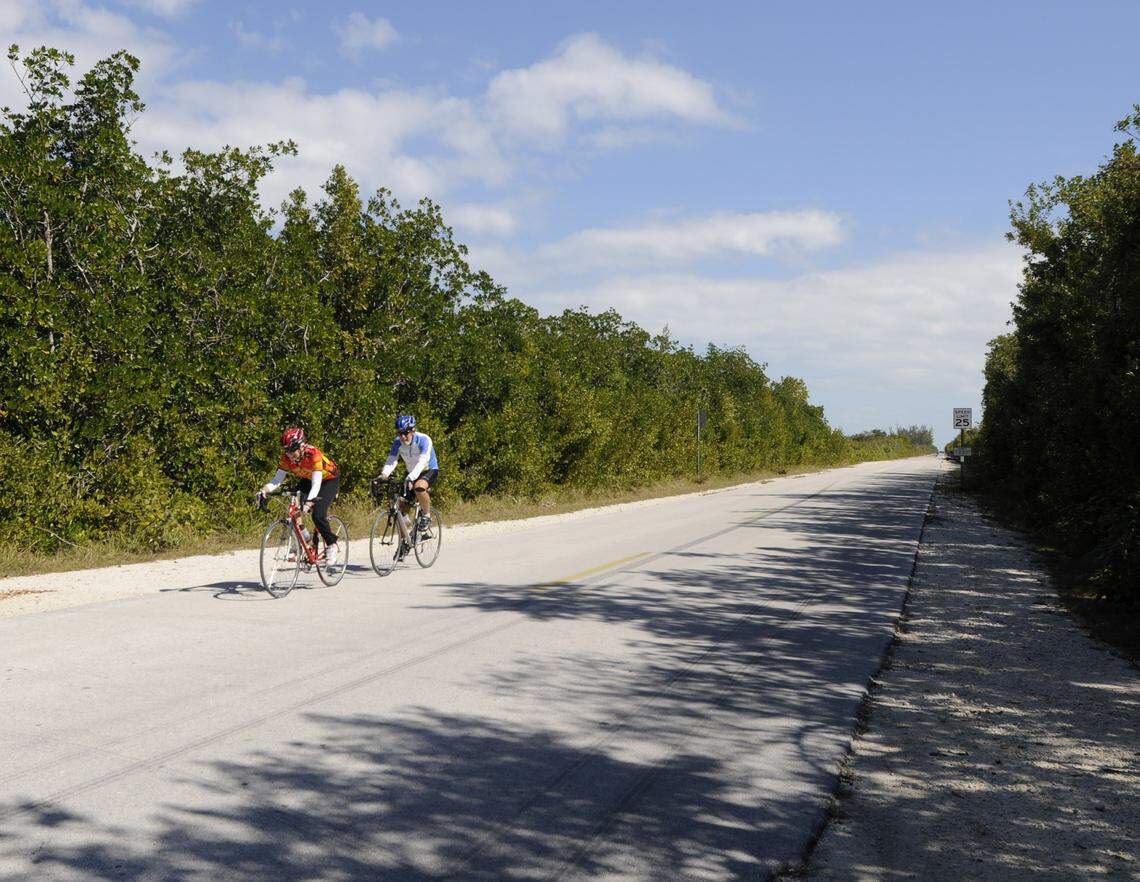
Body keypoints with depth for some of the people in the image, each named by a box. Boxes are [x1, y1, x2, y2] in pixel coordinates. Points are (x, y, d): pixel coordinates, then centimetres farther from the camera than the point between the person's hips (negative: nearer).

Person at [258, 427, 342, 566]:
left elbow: (316, 484, -42)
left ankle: (332, 545, -1)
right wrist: (265, 489, -41)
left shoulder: (312, 453, -36)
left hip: (329, 479, -6)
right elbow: (278, 479, -22)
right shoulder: (287, 456, -21)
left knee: (318, 515, -22)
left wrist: (309, 501, -57)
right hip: (307, 479, 6)